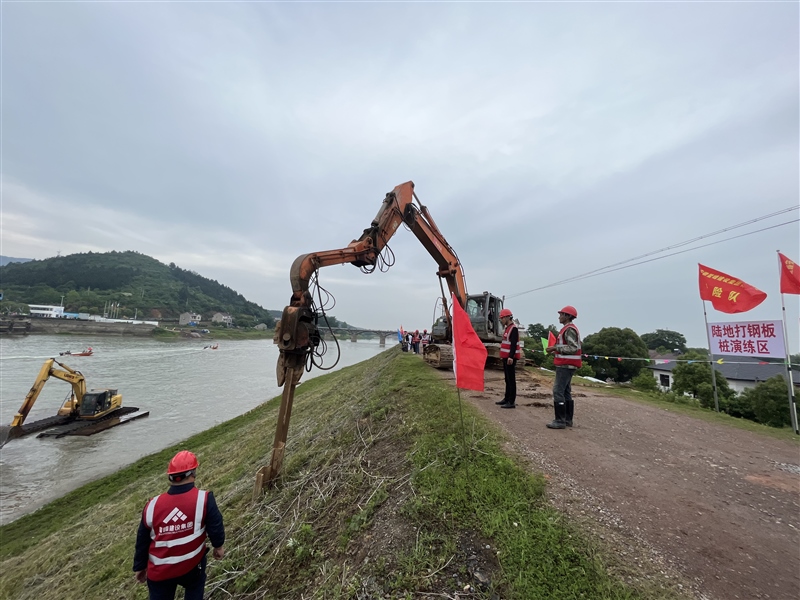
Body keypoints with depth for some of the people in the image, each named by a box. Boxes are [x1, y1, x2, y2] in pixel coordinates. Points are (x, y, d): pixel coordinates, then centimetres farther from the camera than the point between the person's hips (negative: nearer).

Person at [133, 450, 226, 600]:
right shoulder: (204, 499, -23)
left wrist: (140, 567, 18)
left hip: (159, 571, 2)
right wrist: (218, 546, 9)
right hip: (192, 565, -2)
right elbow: (215, 527, -12)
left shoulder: (153, 505, -14)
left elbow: (142, 541, 1)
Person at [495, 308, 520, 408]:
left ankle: (512, 402, -2)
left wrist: (511, 357, -30)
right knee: (507, 379, 16)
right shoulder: (508, 328, 16)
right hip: (506, 358, 10)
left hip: (510, 358, -10)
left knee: (511, 379, -6)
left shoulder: (513, 329, -14)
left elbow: (514, 344, -23)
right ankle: (507, 398, 25)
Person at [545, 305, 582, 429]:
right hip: (567, 365, 11)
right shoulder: (569, 329, 18)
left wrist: (555, 347, -19)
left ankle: (560, 421, -6)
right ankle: (568, 419, 19)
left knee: (558, 392, -9)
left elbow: (573, 348, -23)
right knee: (566, 392, 13)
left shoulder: (569, 329, -15)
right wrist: (555, 352, 14)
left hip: (565, 366, -11)